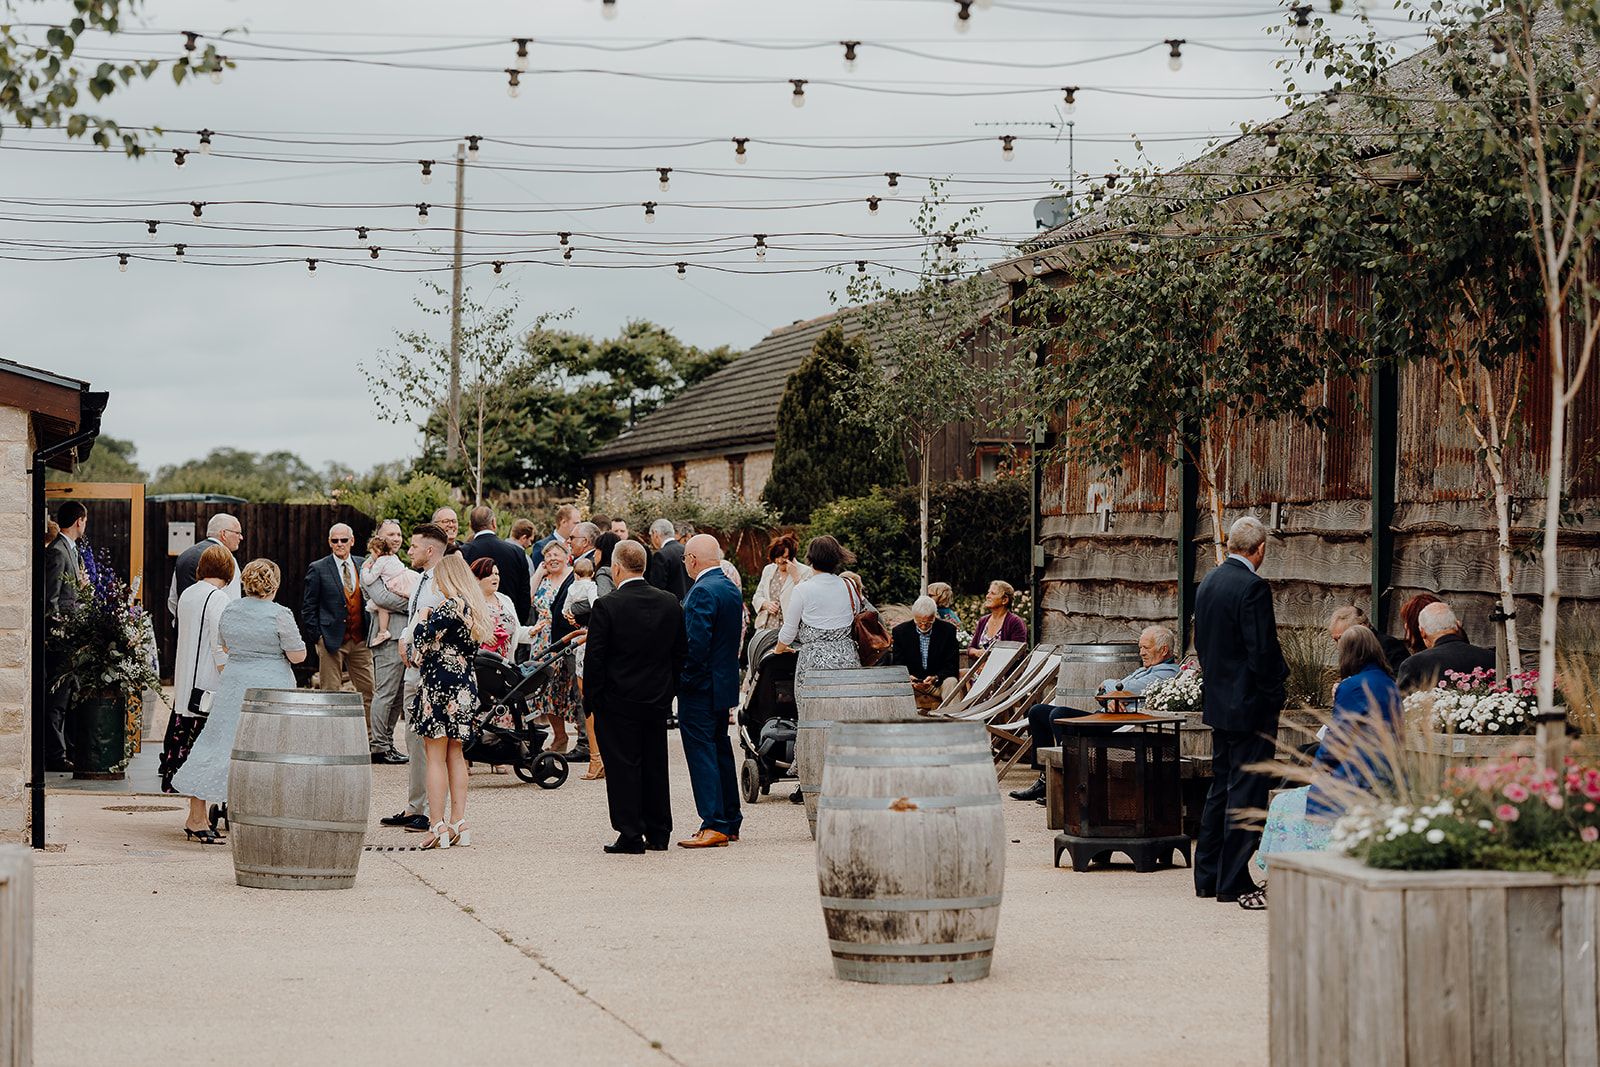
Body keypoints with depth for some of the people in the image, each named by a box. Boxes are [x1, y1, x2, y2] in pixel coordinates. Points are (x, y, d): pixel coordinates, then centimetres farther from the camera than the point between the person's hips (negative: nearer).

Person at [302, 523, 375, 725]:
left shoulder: (363, 566, 10)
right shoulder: (318, 569, -1)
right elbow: (308, 608, -1)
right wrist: (318, 637, -8)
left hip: (360, 640, 4)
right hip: (332, 639, -4)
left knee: (368, 691, 4)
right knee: (330, 693, 0)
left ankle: (368, 737, 12)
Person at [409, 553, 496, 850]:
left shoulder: (450, 607, -16)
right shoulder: (479, 609, 10)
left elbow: (420, 638, -17)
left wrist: (423, 618, 4)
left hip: (439, 686, -8)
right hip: (465, 688, 8)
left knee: (436, 757, -2)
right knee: (455, 755, 15)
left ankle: (438, 827, -3)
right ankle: (459, 824, 14)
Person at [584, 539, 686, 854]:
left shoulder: (606, 606, -14)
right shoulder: (671, 603, 1)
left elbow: (594, 659, -12)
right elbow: (681, 652, 7)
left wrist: (590, 700, -3)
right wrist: (670, 691, 15)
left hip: (618, 701, -5)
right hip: (658, 699, 5)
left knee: (623, 767, 1)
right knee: (655, 766, 13)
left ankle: (630, 835, 1)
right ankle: (658, 834, 18)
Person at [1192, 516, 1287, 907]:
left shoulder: (1208, 582, 8)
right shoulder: (1253, 588, -19)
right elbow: (1262, 651, -21)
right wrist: (1272, 697, -8)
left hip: (1218, 700, 9)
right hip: (1250, 706, -9)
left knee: (1220, 789, 16)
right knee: (1245, 793, -3)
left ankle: (1207, 875, 21)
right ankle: (1233, 882, -1)